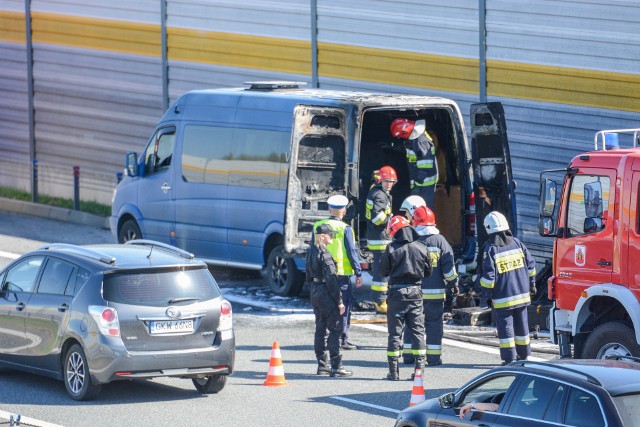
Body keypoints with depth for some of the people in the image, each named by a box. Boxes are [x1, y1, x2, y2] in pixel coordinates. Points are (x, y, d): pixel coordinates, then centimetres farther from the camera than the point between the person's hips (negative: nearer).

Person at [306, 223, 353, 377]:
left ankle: (322, 365, 17)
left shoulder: (311, 252, 10)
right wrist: (339, 301, -16)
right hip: (326, 295, -9)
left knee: (320, 329, 14)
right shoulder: (324, 254, -17)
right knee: (335, 329, -5)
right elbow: (331, 279, -19)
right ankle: (336, 367, -8)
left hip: (315, 294, 9)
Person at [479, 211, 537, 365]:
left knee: (505, 327, 0)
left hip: (503, 297, -5)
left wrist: (484, 295, -8)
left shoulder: (490, 249, -11)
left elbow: (489, 275, -15)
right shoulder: (516, 243, 3)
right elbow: (530, 264, 9)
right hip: (522, 294, 5)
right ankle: (523, 355, 24)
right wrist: (531, 284, 21)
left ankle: (509, 358, -3)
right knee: (521, 325, 15)